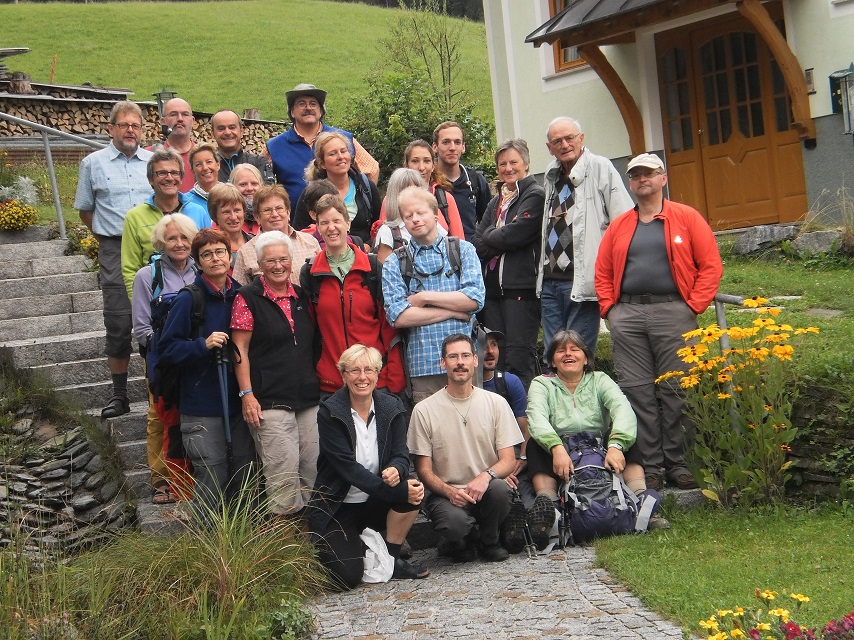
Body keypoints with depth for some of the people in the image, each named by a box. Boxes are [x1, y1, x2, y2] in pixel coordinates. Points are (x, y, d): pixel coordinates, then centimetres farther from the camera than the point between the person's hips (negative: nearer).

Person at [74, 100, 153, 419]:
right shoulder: (93, 163, 7)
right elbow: (84, 209, 14)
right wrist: (109, 237, 10)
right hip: (115, 252, -1)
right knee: (118, 323, -3)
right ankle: (119, 394, 6)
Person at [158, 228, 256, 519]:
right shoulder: (188, 299, -7)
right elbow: (168, 348, -6)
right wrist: (203, 344, -21)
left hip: (238, 400, 5)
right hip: (202, 406, -5)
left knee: (244, 474, 11)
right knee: (212, 479, -5)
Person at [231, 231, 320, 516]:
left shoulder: (301, 296, 15)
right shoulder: (248, 298, 0)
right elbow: (240, 350, -3)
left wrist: (317, 385, 16)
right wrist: (247, 394, -11)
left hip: (309, 397, 6)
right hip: (270, 401, -6)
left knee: (312, 468, 6)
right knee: (283, 471, -11)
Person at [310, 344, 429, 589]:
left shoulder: (392, 407, 0)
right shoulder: (330, 412, -14)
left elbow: (401, 455, -5)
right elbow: (347, 466, -22)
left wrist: (396, 471, -32)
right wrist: (399, 491, -30)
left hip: (374, 504, 4)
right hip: (336, 508, -4)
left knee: (414, 490, -26)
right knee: (348, 576, -21)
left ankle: (391, 559, -5)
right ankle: (325, 547, 15)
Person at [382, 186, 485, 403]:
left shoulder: (463, 250, 10)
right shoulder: (394, 263, 8)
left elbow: (475, 299, -4)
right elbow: (397, 316, -5)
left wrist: (424, 298, -7)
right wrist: (453, 310, -6)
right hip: (423, 366, 0)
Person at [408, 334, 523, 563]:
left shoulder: (496, 403, 5)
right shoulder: (424, 410, 0)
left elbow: (509, 460, 1)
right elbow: (424, 470, -1)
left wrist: (486, 475, -22)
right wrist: (449, 491, -20)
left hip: (485, 491, 2)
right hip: (445, 494, -2)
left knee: (499, 489, -33)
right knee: (454, 522, -35)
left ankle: (489, 542, 0)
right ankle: (461, 541, 5)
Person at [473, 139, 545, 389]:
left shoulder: (535, 195, -2)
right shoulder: (496, 201, 22)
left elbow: (514, 234, -14)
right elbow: (478, 243, 11)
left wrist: (489, 238, 3)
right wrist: (500, 240, -8)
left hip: (521, 286, -8)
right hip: (493, 286, 8)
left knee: (518, 359, -11)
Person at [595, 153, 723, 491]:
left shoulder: (687, 218, 6)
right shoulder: (619, 226, 17)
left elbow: (711, 265, 1)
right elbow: (602, 273, 19)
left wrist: (693, 306, -6)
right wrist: (609, 308, 5)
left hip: (673, 312, -3)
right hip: (627, 315, 3)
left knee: (674, 390, -3)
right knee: (637, 391, 0)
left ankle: (676, 463, 5)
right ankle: (650, 466, 5)